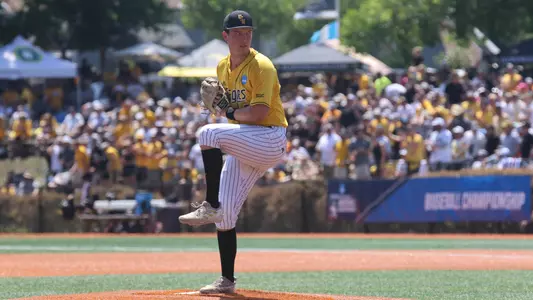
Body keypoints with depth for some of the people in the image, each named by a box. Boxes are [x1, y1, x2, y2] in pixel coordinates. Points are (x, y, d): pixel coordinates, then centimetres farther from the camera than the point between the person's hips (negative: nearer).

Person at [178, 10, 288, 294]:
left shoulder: (261, 66, -12)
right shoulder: (223, 67, 12)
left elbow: (259, 112, -21)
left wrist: (231, 113, -8)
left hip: (271, 140, -8)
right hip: (243, 148, 8)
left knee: (208, 133, -29)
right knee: (225, 212, 2)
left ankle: (210, 205, -24)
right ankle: (227, 281, 10)